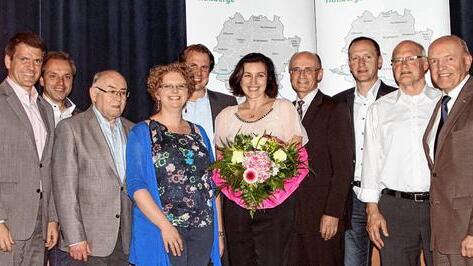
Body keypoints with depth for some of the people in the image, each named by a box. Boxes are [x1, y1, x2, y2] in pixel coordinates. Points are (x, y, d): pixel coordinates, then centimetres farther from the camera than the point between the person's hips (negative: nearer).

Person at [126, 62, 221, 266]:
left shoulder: (199, 133, 14)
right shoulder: (141, 133, 0)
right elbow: (136, 186, -9)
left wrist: (219, 230, 9)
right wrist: (165, 225, -18)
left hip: (203, 228, 4)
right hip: (161, 230, -4)